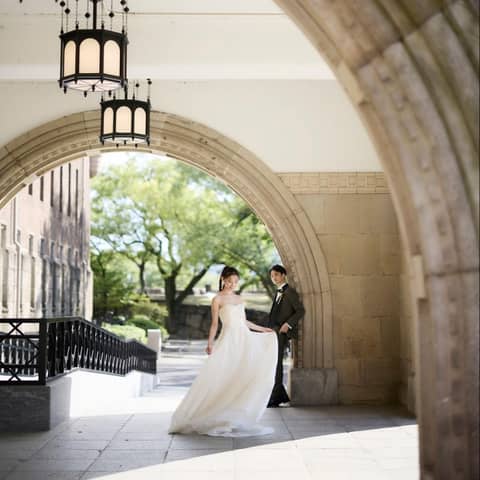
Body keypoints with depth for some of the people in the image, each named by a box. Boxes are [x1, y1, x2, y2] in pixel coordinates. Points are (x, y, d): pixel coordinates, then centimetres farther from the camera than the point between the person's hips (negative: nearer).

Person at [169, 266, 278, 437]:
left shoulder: (239, 299, 15)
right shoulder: (217, 299, -1)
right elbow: (214, 324, -4)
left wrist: (262, 329, 25)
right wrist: (210, 343, -15)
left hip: (244, 339, 6)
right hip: (228, 339, -6)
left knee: (244, 376, 1)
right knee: (224, 377, -9)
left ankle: (238, 416, 6)